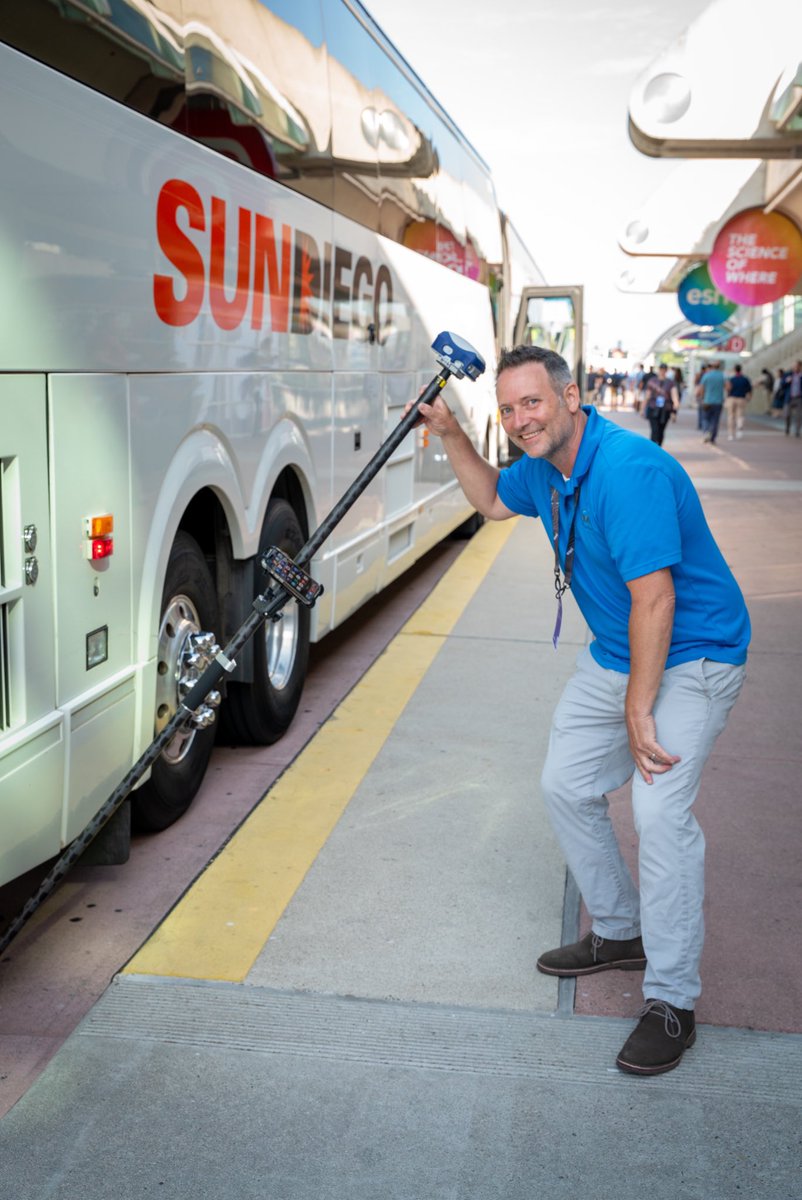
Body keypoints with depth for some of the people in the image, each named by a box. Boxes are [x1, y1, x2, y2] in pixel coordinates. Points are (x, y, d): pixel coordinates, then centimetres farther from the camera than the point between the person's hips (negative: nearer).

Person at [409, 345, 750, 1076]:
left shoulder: (629, 470, -29)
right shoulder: (544, 467, 0)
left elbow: (654, 597, -29)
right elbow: (493, 500, 23)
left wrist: (639, 713, -25)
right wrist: (449, 433, 8)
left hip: (689, 658, -9)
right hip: (614, 655, 10)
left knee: (660, 810, -21)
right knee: (568, 785, 13)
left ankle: (672, 1002, -7)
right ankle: (619, 934, 32)